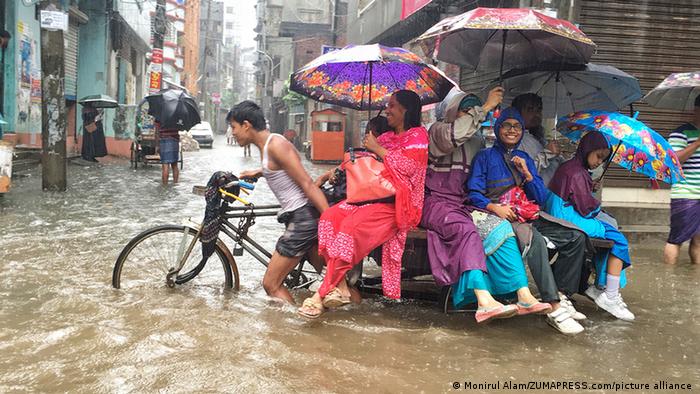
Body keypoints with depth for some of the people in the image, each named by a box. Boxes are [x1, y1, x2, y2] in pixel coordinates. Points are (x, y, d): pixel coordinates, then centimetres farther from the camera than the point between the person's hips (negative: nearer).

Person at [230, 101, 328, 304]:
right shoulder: (267, 145, 14)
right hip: (305, 218, 10)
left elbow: (308, 184, -19)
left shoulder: (276, 144, -14)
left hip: (303, 217, -10)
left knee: (271, 284, -2)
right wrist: (258, 172, 32)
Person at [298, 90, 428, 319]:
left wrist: (378, 149, -5)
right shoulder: (385, 137, 26)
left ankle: (323, 294, -26)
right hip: (372, 195, 7)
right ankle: (339, 287, -24)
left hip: (397, 203, -7)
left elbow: (407, 165, -13)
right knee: (330, 217, -20)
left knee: (352, 226, -31)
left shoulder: (418, 135, 4)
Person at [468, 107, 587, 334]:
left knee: (576, 238, -13)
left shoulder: (525, 159, 23)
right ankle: (554, 309, -37)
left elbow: (541, 198, 17)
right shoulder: (485, 157, 9)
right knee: (535, 240, -36)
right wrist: (495, 207, -18)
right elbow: (474, 193, -1)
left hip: (529, 215, 6)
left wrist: (527, 173, 1)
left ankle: (561, 296, -8)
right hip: (502, 215, -6)